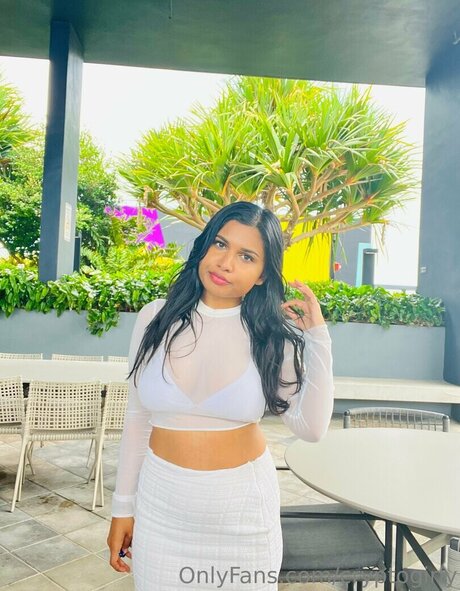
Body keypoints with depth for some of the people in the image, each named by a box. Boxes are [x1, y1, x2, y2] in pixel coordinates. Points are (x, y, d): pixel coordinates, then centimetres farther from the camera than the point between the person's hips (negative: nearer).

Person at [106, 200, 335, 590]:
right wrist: (123, 505, 5)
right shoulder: (157, 318, -8)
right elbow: (138, 417, 0)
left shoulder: (272, 334, -11)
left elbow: (312, 428, -14)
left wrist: (318, 337, -20)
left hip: (244, 503, -1)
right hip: (161, 500, 1)